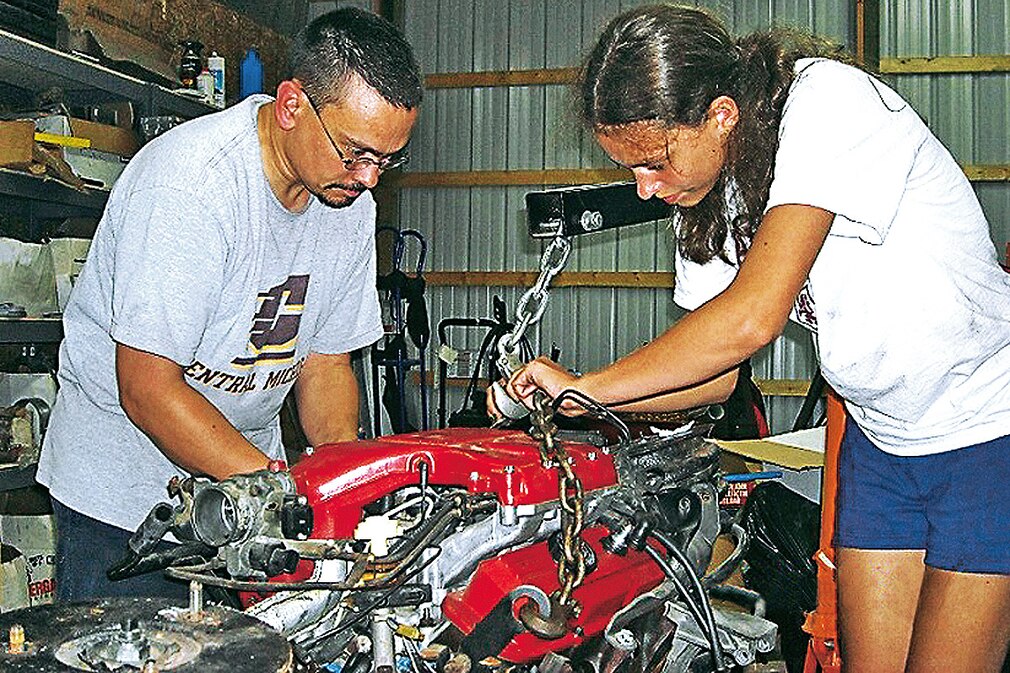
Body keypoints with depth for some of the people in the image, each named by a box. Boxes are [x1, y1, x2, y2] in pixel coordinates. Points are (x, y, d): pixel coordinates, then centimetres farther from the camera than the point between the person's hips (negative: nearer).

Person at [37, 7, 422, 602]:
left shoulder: (350, 201, -3)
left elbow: (326, 363, 4)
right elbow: (147, 389, -26)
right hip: (125, 487, -5)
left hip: (250, 454, 6)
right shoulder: (188, 182, -26)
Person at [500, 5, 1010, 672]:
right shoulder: (706, 196, -1)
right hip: (881, 437, 7)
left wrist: (586, 385, -22)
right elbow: (719, 372, 3)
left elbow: (751, 319, -32)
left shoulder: (828, 99, -24)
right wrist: (568, 397, -9)